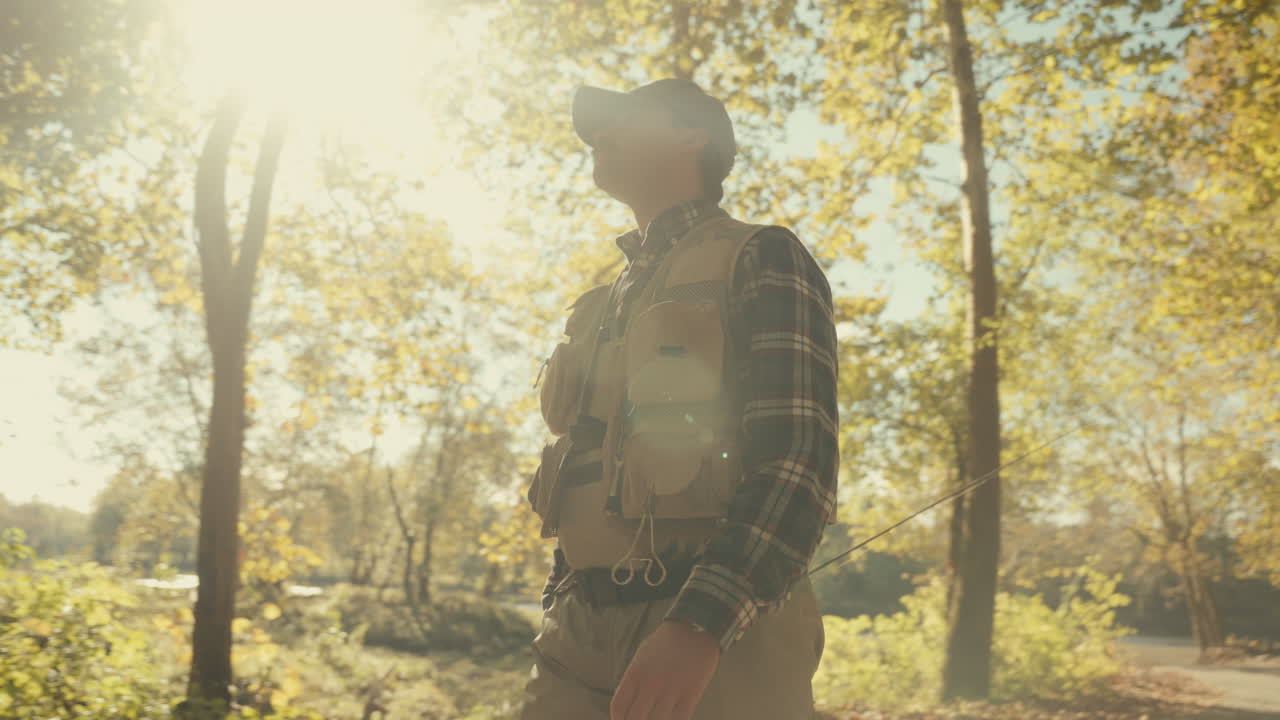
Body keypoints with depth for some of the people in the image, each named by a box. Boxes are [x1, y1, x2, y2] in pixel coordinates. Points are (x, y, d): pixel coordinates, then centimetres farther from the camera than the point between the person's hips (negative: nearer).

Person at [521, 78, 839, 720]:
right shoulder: (603, 305, 23)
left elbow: (797, 462, -13)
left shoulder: (761, 260, 0)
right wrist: (558, 631, 18)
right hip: (580, 637, 6)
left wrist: (699, 624, -24)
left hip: (721, 640, -6)